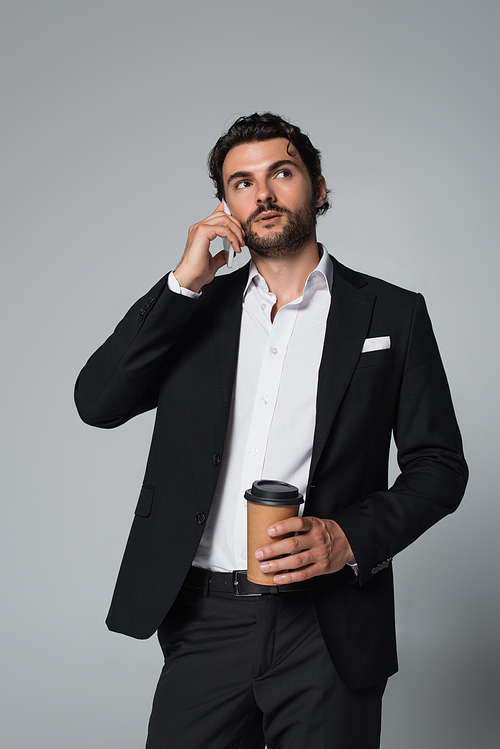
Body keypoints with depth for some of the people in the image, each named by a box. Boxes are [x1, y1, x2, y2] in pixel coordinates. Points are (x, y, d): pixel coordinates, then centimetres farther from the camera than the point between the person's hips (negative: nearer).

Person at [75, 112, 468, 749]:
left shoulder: (392, 314, 3)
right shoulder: (196, 308, 9)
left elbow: (439, 464, 3)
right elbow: (96, 403, -2)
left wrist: (352, 537, -13)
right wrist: (185, 282, -7)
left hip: (329, 630, -1)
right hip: (204, 624, 2)